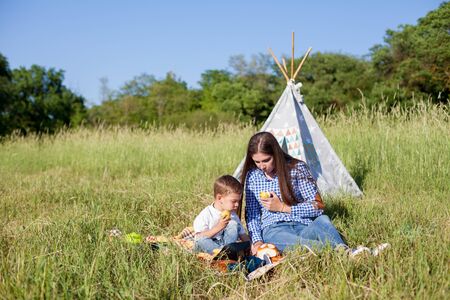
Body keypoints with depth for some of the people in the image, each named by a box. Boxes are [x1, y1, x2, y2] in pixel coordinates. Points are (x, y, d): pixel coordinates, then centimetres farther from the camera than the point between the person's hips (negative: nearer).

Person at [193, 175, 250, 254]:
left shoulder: (232, 215, 6)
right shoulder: (206, 214, -13)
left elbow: (243, 235, 6)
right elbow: (200, 237, -21)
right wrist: (218, 227, -28)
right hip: (207, 245, -4)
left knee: (233, 224, -13)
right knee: (201, 240, -35)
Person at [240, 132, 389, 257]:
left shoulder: (297, 168, 0)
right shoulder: (252, 176, 8)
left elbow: (318, 206, -2)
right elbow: (251, 212, 11)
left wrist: (283, 207, -9)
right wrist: (256, 240, -7)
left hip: (304, 227, 1)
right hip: (274, 230, -1)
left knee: (322, 220, -35)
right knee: (296, 242, -38)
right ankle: (346, 252, -61)